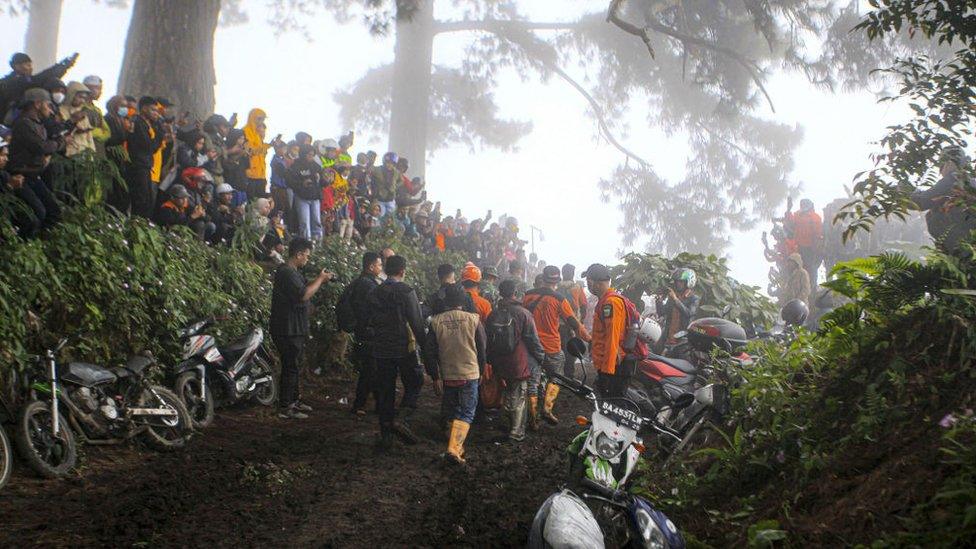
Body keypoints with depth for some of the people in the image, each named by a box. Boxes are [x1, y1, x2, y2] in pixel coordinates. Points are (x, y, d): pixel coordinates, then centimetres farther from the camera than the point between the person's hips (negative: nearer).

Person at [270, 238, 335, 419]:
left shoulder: (293, 272, 15)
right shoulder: (286, 272, -20)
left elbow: (305, 291, 21)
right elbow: (303, 295, -29)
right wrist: (320, 279, -19)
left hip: (295, 329, 11)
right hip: (288, 330, -11)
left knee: (293, 366, 19)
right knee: (290, 368, -6)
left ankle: (294, 400, 31)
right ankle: (285, 408, -1)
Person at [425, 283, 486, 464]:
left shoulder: (436, 321, -4)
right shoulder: (473, 319, -7)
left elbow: (430, 352, -2)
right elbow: (482, 348, 0)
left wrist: (435, 377, 5)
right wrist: (481, 371, 14)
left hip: (447, 375, 2)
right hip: (470, 374, -2)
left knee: (451, 412, 19)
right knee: (466, 413, 0)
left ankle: (455, 442, 28)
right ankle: (454, 447, -14)